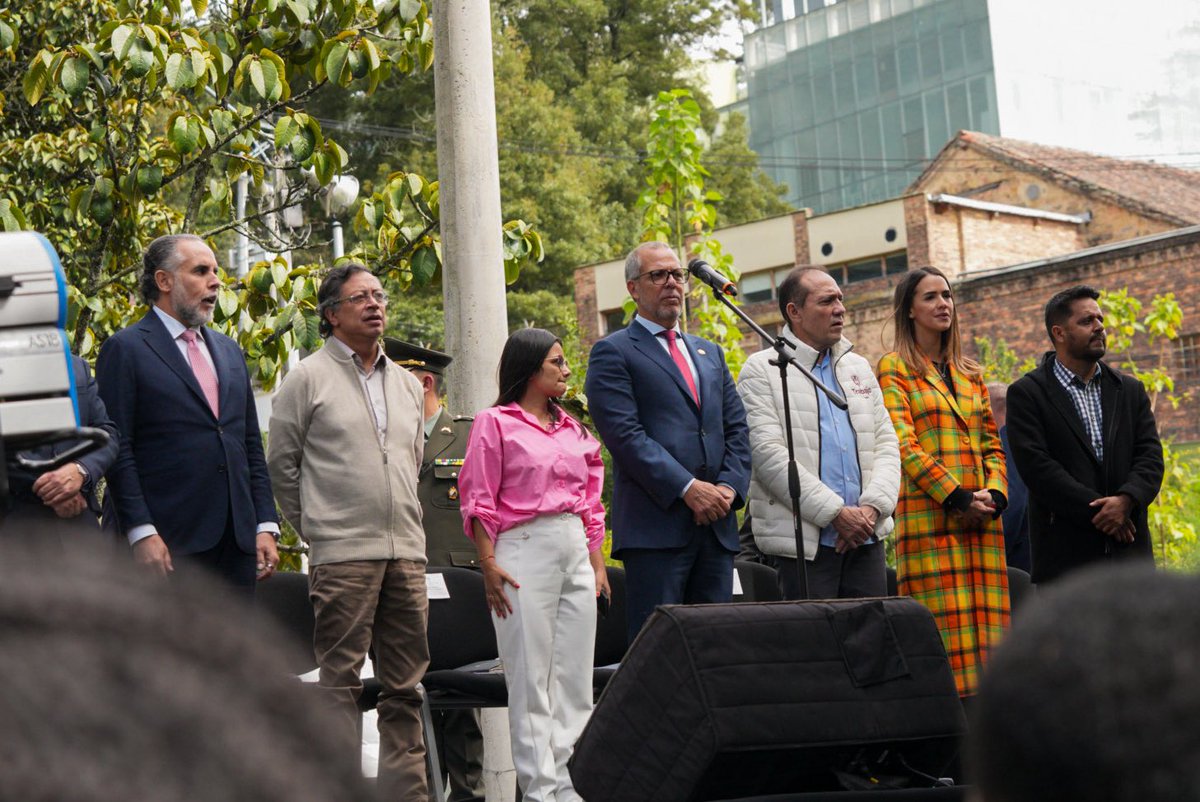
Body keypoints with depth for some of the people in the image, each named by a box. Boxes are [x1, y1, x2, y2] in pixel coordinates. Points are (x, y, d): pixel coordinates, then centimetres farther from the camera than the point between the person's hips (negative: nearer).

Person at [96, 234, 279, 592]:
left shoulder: (229, 350, 19)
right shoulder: (125, 349, -2)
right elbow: (117, 452, -8)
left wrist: (266, 525, 10)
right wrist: (141, 533, -16)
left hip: (237, 539, 7)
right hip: (166, 544, -6)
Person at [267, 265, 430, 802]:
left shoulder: (407, 383, 16)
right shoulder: (308, 379, -1)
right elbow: (281, 463, 2)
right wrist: (314, 527, 5)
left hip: (406, 551, 6)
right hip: (342, 555, -6)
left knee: (405, 684, 8)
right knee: (341, 681, -3)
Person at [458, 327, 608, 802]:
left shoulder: (572, 429, 18)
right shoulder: (495, 423, 0)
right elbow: (479, 503, -4)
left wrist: (598, 563, 13)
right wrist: (488, 565, -12)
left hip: (575, 552, 6)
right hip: (524, 550, -6)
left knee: (575, 674, 4)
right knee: (530, 677, -3)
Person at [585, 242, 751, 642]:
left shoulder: (710, 353, 23)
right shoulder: (613, 353, 2)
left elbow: (736, 429, 17)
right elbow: (625, 435, -10)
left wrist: (729, 487, -1)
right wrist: (688, 488, -16)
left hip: (716, 524, 6)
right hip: (655, 525, -6)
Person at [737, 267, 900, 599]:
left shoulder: (859, 367, 19)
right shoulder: (761, 370, 0)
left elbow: (886, 444, 14)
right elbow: (769, 454, -11)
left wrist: (873, 507, -5)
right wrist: (835, 513, -14)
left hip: (867, 538, 5)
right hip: (804, 541, -5)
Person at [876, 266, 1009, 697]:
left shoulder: (969, 373, 21)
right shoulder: (894, 367, 3)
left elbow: (991, 443, 18)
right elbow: (903, 444, -8)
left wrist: (994, 494, -2)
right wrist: (957, 498, -14)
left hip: (982, 518, 6)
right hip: (929, 515, -5)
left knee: (986, 631, 1)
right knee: (944, 630, -9)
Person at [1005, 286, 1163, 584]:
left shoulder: (1130, 391, 16)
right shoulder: (1027, 394, 1)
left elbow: (1151, 456, 7)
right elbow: (1036, 466, -9)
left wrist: (1126, 499, -14)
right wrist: (1098, 511, -13)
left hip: (1130, 551, 4)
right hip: (1065, 555, -4)